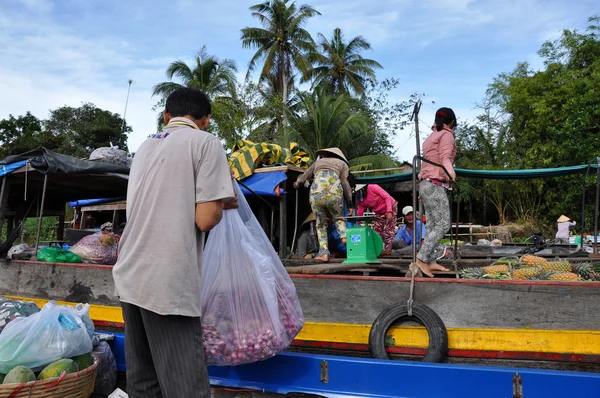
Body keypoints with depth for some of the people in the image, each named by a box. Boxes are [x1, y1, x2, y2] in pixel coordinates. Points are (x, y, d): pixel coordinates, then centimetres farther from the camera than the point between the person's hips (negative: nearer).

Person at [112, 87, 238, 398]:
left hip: (129, 277, 8)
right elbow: (205, 219, -11)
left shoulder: (145, 147, 18)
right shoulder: (206, 143, -2)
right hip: (168, 283, -7)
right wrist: (222, 203, 10)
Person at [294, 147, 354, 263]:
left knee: (321, 224, 15)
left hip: (316, 194, 1)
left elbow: (303, 177, 38)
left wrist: (297, 184, 60)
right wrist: (350, 204, 8)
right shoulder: (342, 163, 24)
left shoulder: (318, 162, 31)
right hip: (334, 194, -1)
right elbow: (345, 182, 10)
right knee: (339, 218, 21)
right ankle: (344, 236, -8)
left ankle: (324, 253, 3)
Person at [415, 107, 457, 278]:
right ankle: (421, 259, -16)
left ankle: (430, 261, 3)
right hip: (435, 185, -9)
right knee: (443, 224, -12)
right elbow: (444, 158, -20)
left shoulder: (431, 137, 24)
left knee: (432, 225, 6)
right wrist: (450, 173, -40)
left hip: (426, 184, 9)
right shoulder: (446, 135, -3)